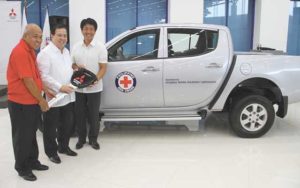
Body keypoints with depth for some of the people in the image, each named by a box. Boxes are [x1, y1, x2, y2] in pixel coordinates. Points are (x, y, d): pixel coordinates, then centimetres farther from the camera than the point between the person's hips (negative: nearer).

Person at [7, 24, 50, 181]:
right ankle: (22, 168, 20)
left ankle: (33, 162, 34)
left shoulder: (30, 51, 10)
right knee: (22, 137, 5)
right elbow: (28, 81, -23)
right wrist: (41, 100, -13)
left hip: (32, 102, 9)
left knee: (31, 135, 19)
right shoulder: (20, 52, -21)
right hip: (21, 104, -9)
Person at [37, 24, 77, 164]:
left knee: (67, 125, 18)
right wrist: (60, 87, -23)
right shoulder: (45, 53, -13)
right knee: (51, 127, 6)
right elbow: (44, 76, -19)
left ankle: (63, 147, 35)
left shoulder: (66, 51, 14)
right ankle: (51, 152, 21)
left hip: (68, 96, 8)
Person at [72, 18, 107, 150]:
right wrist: (76, 67, -11)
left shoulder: (100, 47, -5)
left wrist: (95, 80, -26)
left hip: (94, 88, -3)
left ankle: (93, 139, 23)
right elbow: (72, 64, 14)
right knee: (79, 114, 11)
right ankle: (81, 138, 27)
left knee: (93, 115, 7)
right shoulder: (76, 47, 6)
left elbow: (103, 68, -8)